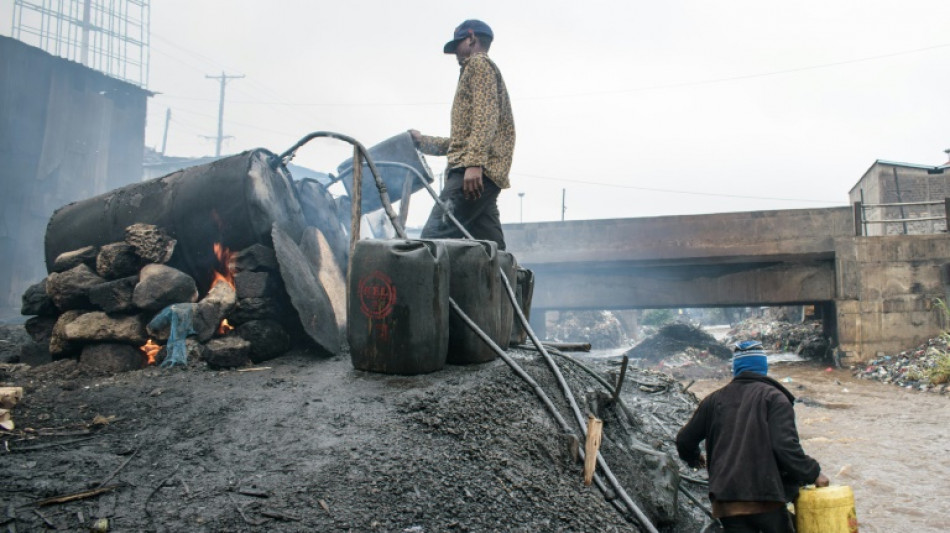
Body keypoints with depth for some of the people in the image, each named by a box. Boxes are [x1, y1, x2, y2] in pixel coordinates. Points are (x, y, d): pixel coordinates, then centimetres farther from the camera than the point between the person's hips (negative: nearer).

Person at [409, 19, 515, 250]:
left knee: (434, 237, -20)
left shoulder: (479, 63, 6)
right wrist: (421, 141, 41)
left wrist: (474, 163, -24)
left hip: (474, 172, -9)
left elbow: (485, 117, -13)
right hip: (483, 177, 10)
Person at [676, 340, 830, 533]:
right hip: (766, 497, -3)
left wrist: (693, 459, 38)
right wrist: (813, 474, 0)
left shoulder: (714, 400, 12)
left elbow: (684, 440, 17)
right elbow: (786, 447, -13)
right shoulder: (774, 397, -1)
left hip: (726, 502, 4)